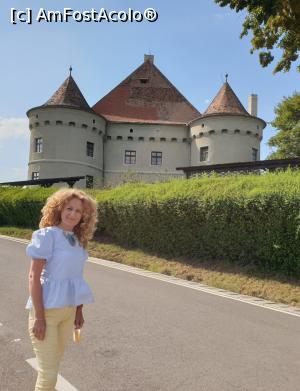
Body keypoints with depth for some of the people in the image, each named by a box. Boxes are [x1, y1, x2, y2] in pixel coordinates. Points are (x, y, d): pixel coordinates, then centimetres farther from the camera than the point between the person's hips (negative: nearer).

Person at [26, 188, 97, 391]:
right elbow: (34, 276, -16)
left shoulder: (78, 239, 5)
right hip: (47, 309, -6)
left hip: (69, 310, 6)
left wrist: (79, 311, 12)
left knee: (53, 366, 19)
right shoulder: (47, 235, -14)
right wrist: (39, 317, -19)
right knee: (48, 374, 1)